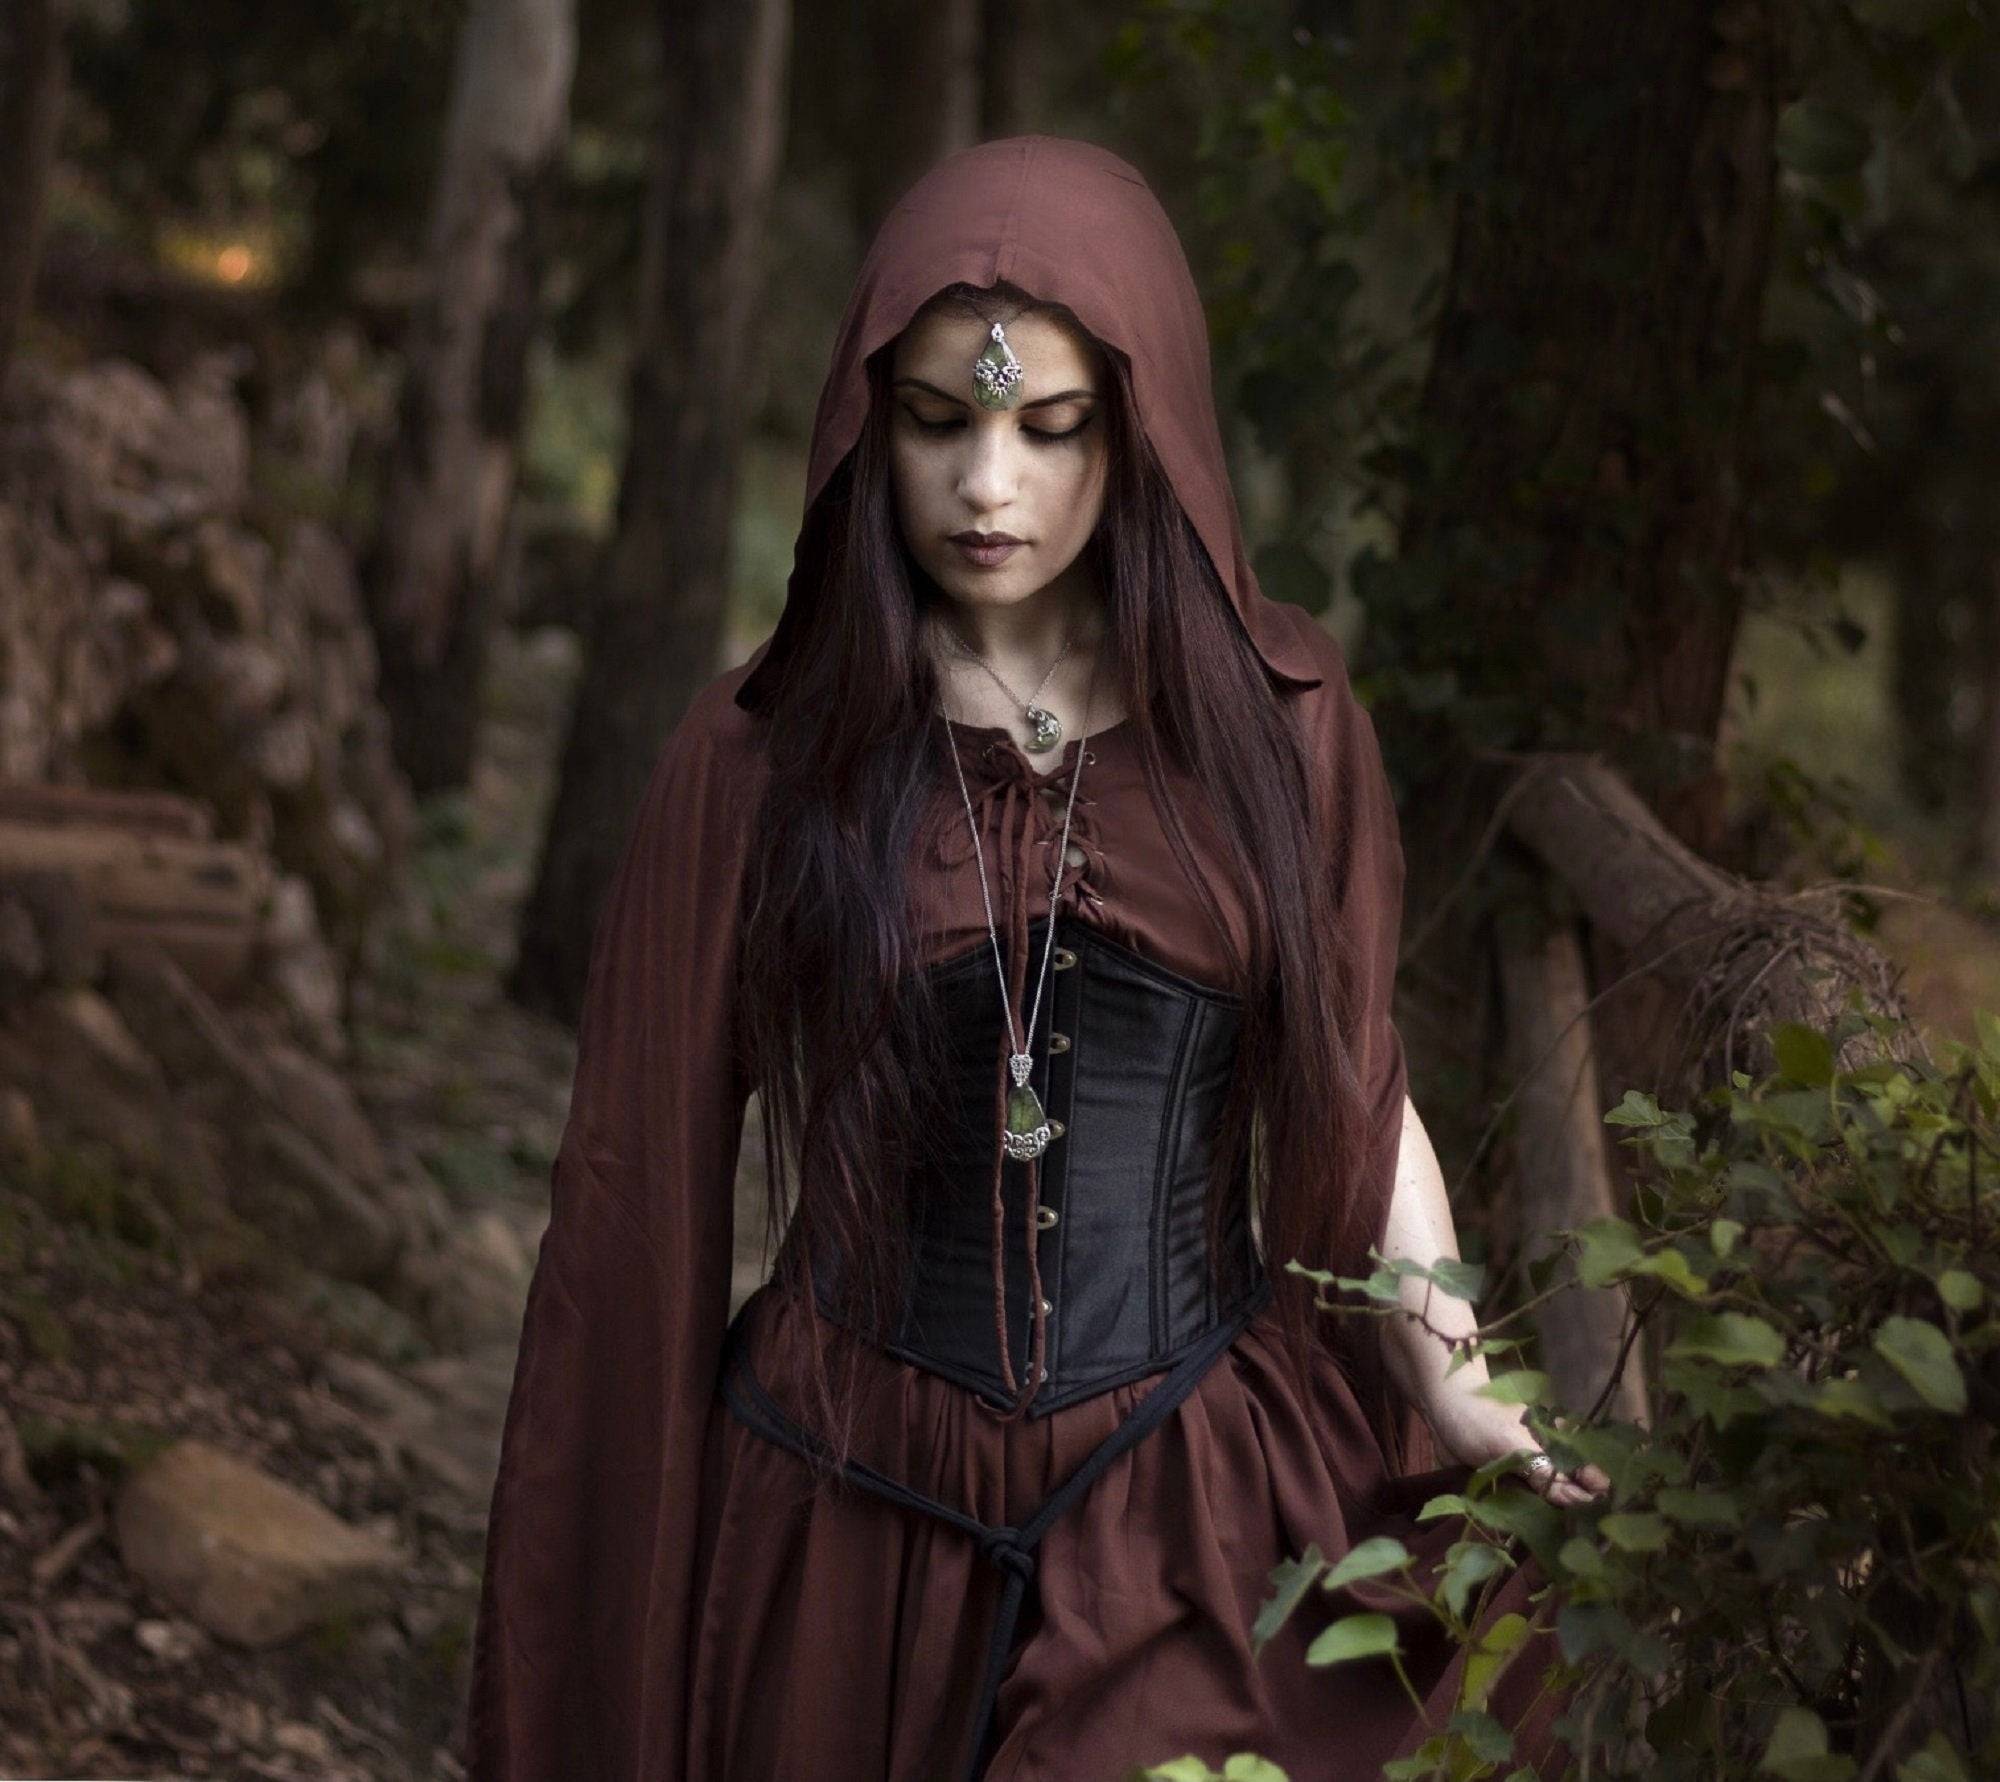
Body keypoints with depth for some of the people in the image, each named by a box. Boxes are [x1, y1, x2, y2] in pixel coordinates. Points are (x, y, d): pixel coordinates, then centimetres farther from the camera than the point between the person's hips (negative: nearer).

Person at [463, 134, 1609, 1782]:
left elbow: (1360, 1095, 7)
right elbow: (652, 1159, 2)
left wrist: (1461, 1404, -8)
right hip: (851, 1519, 0)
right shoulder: (765, 752, -2)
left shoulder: (1277, 721, 0)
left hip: (1200, 1517, 0)